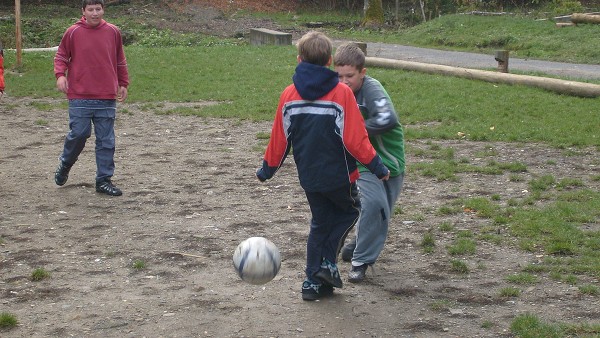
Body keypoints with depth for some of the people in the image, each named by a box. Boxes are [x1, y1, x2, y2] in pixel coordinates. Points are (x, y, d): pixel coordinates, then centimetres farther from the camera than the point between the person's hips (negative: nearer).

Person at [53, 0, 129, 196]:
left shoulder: (113, 32, 7)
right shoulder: (73, 32, 1)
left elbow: (120, 61, 17)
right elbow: (61, 56, 9)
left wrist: (123, 84, 16)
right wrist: (60, 74, -8)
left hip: (107, 98, 2)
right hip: (80, 97, -2)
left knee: (106, 141, 3)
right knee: (78, 134, -5)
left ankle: (104, 180, 11)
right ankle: (65, 165, 24)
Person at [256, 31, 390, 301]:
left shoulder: (289, 95, -3)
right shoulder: (342, 93, -13)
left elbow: (279, 139, 3)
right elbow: (355, 139, -13)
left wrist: (267, 170, 17)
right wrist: (377, 166, -3)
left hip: (308, 175, 4)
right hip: (339, 174, -4)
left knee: (320, 223, 19)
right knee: (350, 210, 22)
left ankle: (314, 282, 17)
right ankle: (328, 262, 7)